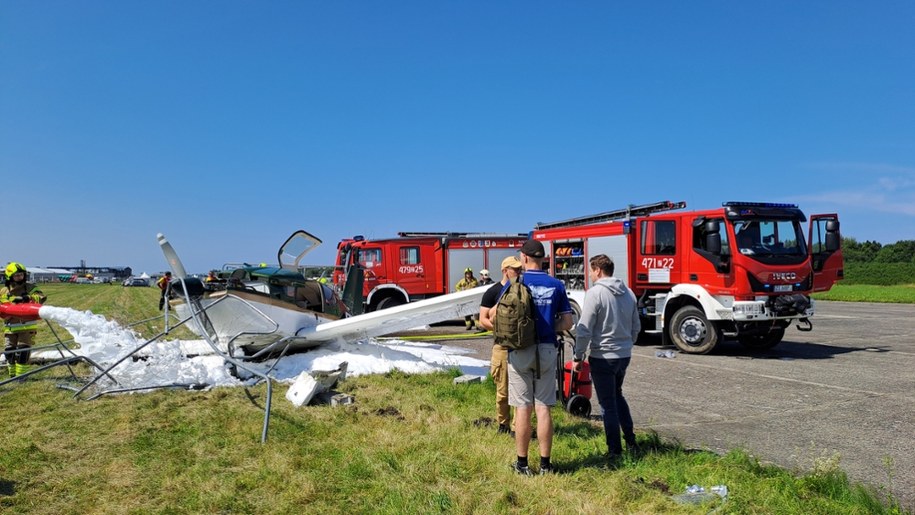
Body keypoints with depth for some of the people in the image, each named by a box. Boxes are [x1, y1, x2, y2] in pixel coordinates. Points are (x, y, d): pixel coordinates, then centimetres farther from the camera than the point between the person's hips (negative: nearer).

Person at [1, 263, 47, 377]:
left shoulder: (30, 288, 0)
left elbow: (42, 297, -14)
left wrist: (27, 298, -33)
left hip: (27, 326, -3)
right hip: (11, 327, 3)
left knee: (23, 351, -6)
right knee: (9, 351, 6)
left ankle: (21, 375, 5)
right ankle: (13, 375, 23)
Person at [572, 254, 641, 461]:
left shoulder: (595, 293, -16)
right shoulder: (628, 293, 7)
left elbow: (584, 330, -17)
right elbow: (636, 327, 14)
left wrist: (577, 356, -8)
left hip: (603, 357, -7)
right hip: (625, 355, 7)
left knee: (608, 404, 4)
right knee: (617, 395, 25)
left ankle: (615, 450, 12)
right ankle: (630, 440, 27)